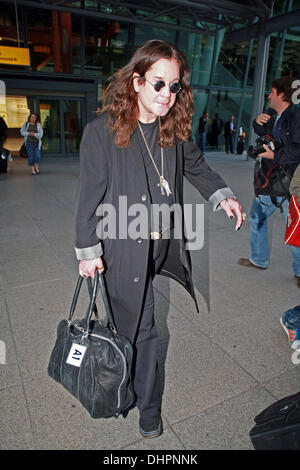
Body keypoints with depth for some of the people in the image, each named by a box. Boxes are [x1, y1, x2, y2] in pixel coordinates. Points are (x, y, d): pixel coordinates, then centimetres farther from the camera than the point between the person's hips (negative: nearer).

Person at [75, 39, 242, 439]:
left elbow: (196, 167, 18)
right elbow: (90, 195, -7)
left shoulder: (175, 129, 5)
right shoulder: (101, 131, -9)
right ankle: (148, 408, 33)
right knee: (140, 329, 7)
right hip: (123, 247, -4)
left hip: (165, 243, 4)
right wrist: (88, 250, -6)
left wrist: (222, 196, 1)